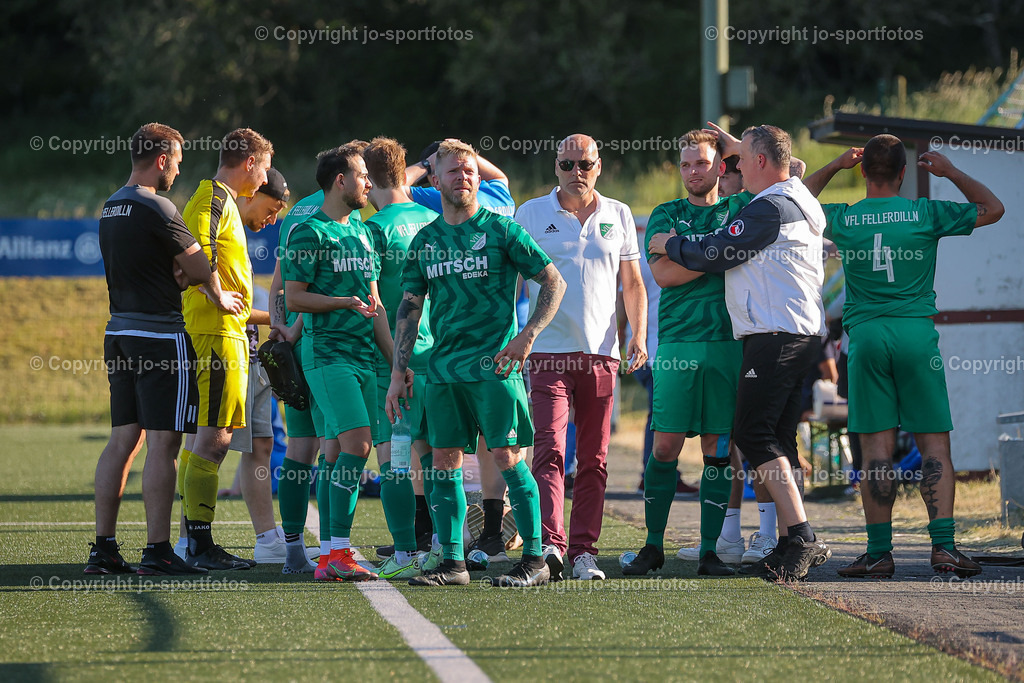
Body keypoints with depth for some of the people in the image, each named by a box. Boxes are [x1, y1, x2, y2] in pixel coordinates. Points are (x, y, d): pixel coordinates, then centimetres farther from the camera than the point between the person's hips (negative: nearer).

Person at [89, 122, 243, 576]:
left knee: (123, 440, 10)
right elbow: (198, 266, -5)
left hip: (120, 332, 9)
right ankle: (157, 550, -6)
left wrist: (185, 278, 4)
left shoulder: (111, 208, 14)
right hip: (160, 335, -9)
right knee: (162, 442, -6)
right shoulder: (156, 209, -14)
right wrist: (219, 296, 14)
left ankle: (103, 547, 8)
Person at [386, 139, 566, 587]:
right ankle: (452, 562, 8)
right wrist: (398, 373, 10)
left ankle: (535, 559, -3)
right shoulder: (426, 240, 13)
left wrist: (527, 336, -11)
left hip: (494, 365, -5)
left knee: (507, 457, -8)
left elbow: (554, 282, 0)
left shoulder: (500, 229, 0)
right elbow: (409, 307, 15)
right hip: (443, 366, 5)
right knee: (444, 461, 3)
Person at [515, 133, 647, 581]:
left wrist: (639, 336, 3)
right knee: (550, 448, -14)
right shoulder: (531, 214, 5)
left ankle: (583, 550, 7)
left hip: (601, 351, 3)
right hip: (549, 349, -3)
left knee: (594, 458, 4)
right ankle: (551, 542, -24)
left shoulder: (618, 216, 11)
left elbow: (632, 282, 15)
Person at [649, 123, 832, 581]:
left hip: (774, 334, -10)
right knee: (777, 440, 9)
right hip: (802, 333, 10)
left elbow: (714, 255, -11)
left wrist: (672, 245, 6)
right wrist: (738, 146, 45)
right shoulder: (801, 200, 18)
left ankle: (801, 537, -20)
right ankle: (796, 544, 6)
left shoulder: (769, 208, -12)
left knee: (753, 433, -12)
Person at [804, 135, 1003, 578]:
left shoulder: (843, 219, 3)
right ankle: (943, 545, -6)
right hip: (916, 333, -1)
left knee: (877, 448, 1)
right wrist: (950, 171, 21)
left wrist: (834, 166, 24)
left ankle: (880, 551, -1)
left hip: (866, 336, 1)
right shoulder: (925, 214, 0)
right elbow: (992, 209, 12)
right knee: (934, 443, 1)